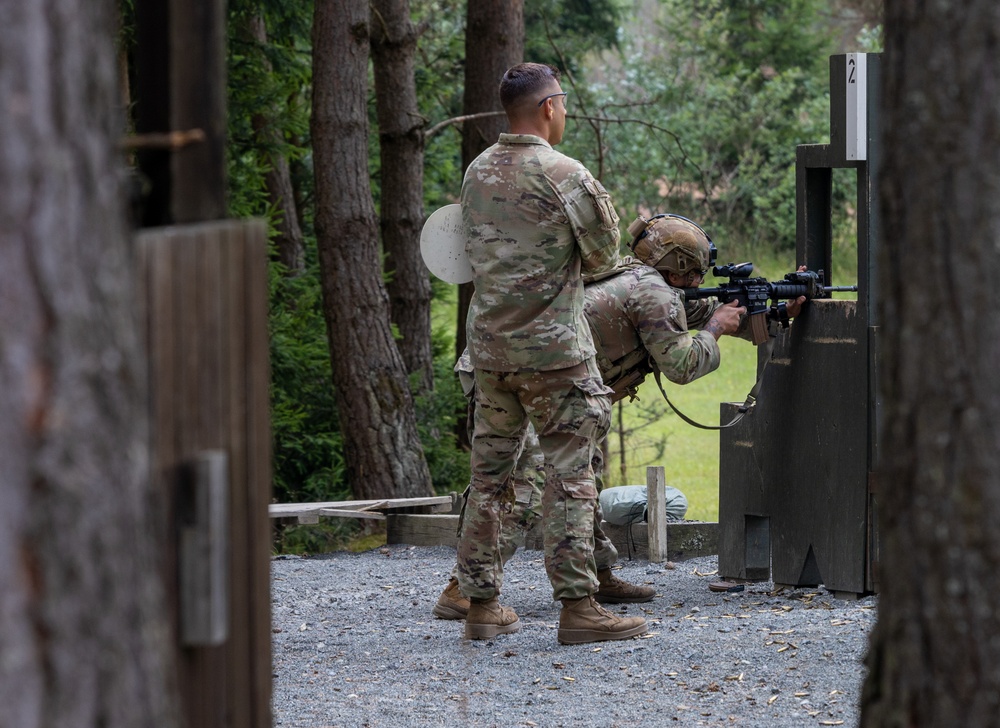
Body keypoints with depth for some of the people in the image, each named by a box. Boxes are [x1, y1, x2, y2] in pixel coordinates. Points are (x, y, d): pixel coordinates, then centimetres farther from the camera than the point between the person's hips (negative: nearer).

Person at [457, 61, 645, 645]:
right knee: (570, 477, -3)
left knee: (490, 475, 11)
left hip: (489, 345, 6)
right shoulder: (565, 174, -13)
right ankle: (578, 607, -5)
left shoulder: (478, 173, 8)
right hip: (553, 347, -6)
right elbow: (604, 256, -4)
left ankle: (482, 603, 13)